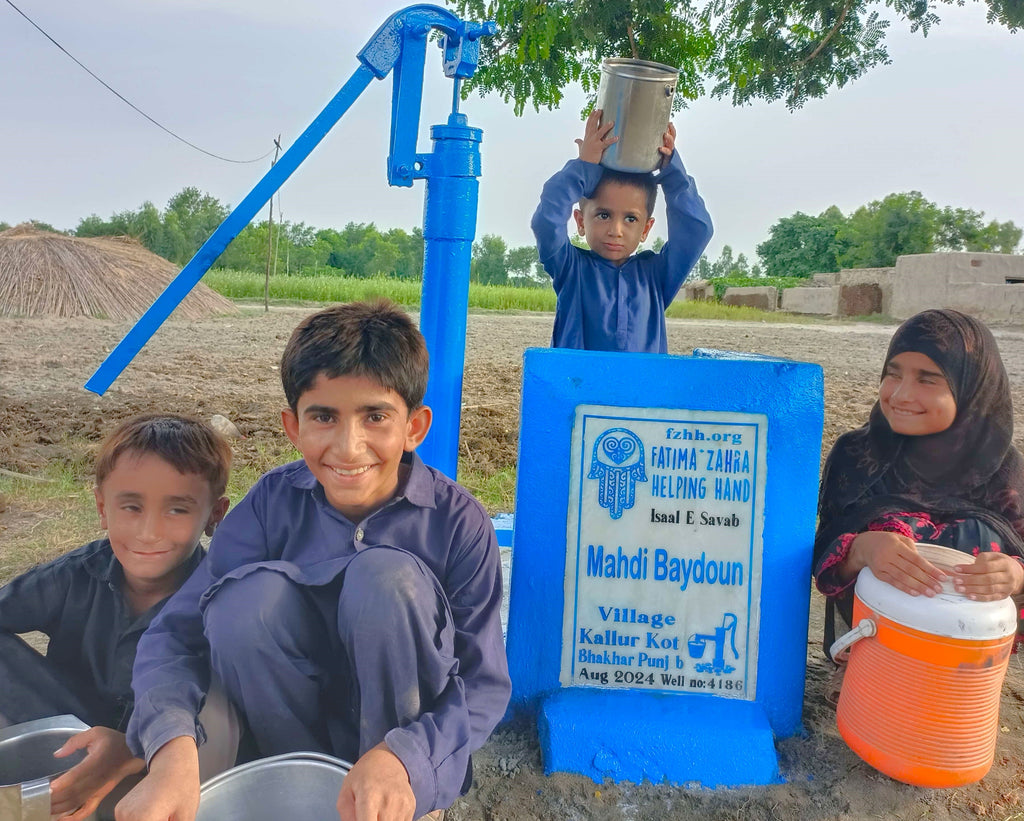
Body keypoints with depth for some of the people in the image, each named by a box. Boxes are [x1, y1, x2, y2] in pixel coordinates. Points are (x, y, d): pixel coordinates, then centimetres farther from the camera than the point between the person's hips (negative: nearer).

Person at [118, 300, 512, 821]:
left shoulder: (457, 521, -20)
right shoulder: (274, 502, -14)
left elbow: (486, 683, -19)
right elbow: (177, 631, -17)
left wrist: (402, 758, -37)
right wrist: (173, 748, -36)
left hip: (411, 724, -2)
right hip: (297, 718, 3)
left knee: (386, 575, -30)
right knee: (249, 594, -27)